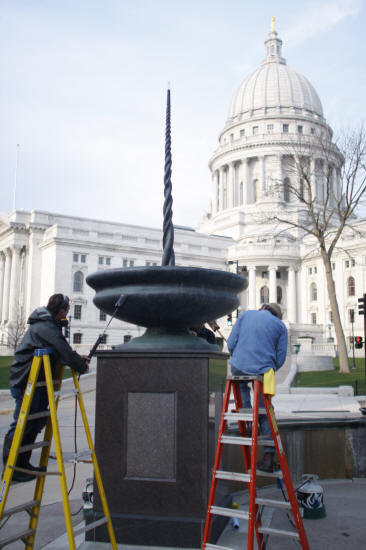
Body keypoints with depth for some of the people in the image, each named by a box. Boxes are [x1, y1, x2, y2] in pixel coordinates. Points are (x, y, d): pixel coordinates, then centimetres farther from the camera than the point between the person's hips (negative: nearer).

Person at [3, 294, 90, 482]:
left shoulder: (49, 325, 12)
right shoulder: (45, 328, -22)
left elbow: (61, 350, 20)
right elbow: (64, 353, -25)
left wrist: (78, 357, 7)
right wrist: (82, 366, -11)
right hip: (26, 382, -10)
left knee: (36, 424, 13)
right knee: (22, 425, -3)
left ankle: (22, 464, 24)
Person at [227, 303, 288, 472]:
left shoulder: (245, 315, 15)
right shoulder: (281, 326, 14)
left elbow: (231, 342, 8)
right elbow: (280, 357, 7)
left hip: (238, 368, 1)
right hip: (263, 372, 0)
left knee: (242, 387, 36)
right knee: (265, 412, 12)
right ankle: (268, 458, 10)